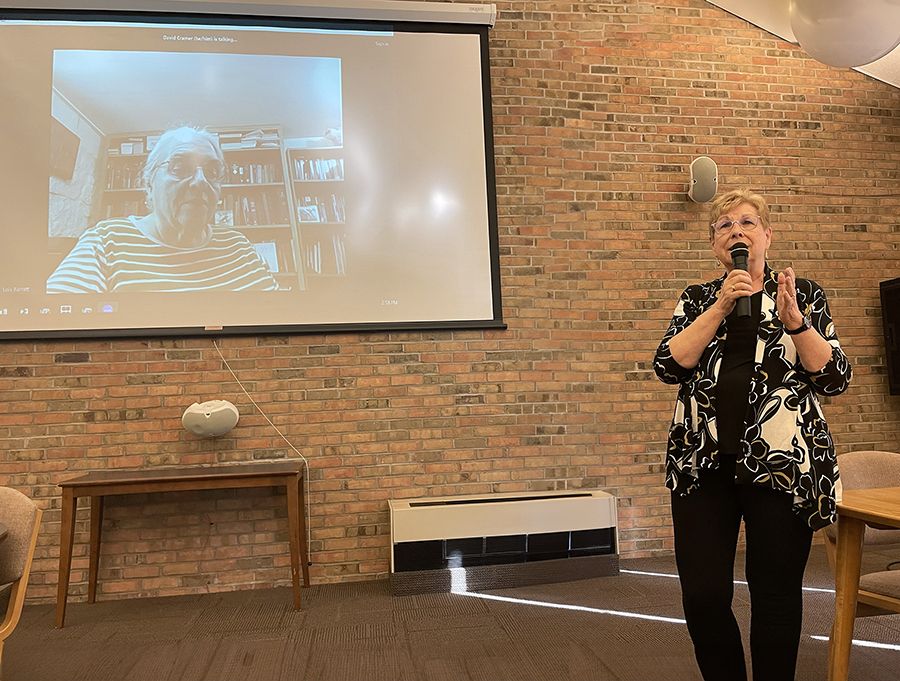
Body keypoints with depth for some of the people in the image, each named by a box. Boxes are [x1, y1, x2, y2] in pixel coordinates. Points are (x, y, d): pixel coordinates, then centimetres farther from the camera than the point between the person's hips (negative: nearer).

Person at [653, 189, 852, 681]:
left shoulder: (802, 294, 8)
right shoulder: (697, 300, 12)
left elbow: (835, 379, 0)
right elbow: (669, 365, -5)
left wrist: (794, 320, -14)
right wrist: (721, 307, -11)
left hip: (782, 464, -1)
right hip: (704, 464, 1)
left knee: (775, 594, 6)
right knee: (701, 595, 0)